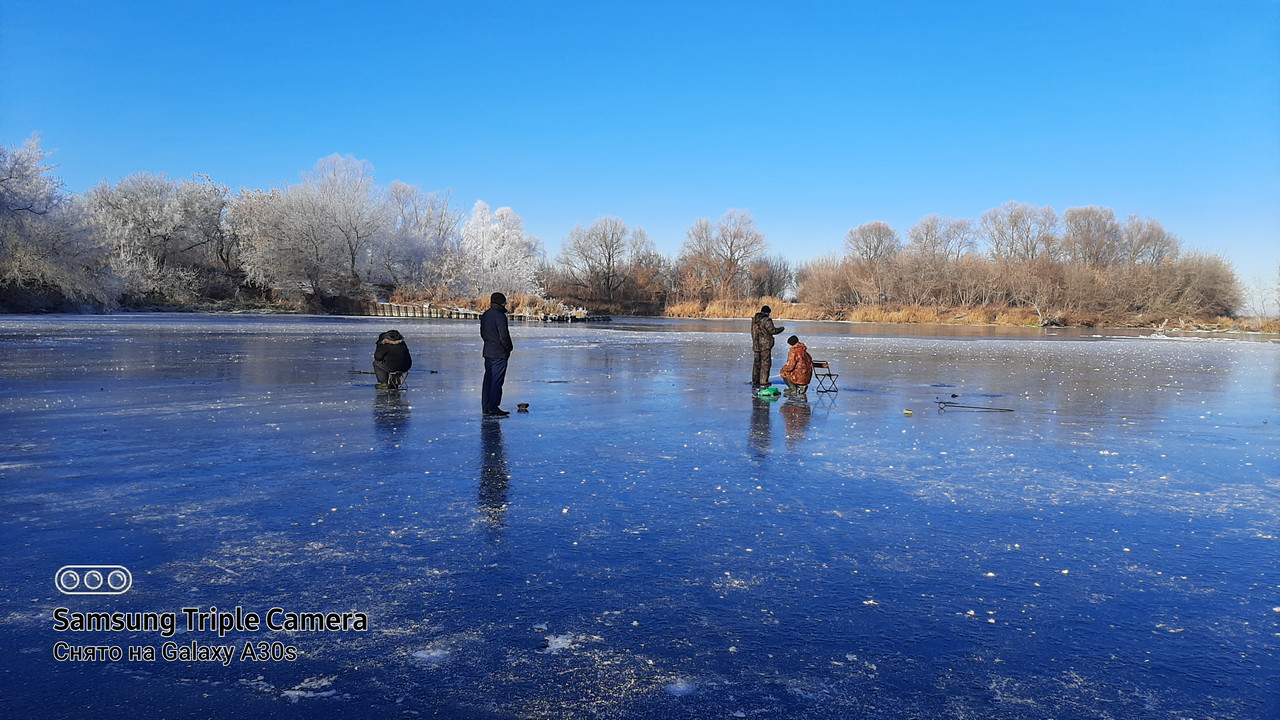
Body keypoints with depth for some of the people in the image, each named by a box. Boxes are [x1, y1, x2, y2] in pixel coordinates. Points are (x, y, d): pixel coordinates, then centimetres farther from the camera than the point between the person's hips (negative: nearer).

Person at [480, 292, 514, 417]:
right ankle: (493, 409, -3)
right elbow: (504, 336, -19)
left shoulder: (485, 315, 11)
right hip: (499, 353, -9)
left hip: (487, 352, 9)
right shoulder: (500, 316, -17)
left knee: (488, 379, 13)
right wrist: (509, 348, -5)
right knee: (497, 381, -4)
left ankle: (486, 407, 17)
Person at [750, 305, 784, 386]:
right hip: (765, 345, -7)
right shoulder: (767, 320, -14)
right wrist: (781, 329, 2)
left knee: (757, 362, 15)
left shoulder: (754, 320, 9)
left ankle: (755, 380, 18)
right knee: (765, 363, 0)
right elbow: (772, 330, -14)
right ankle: (763, 381, 0)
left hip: (756, 345, 7)